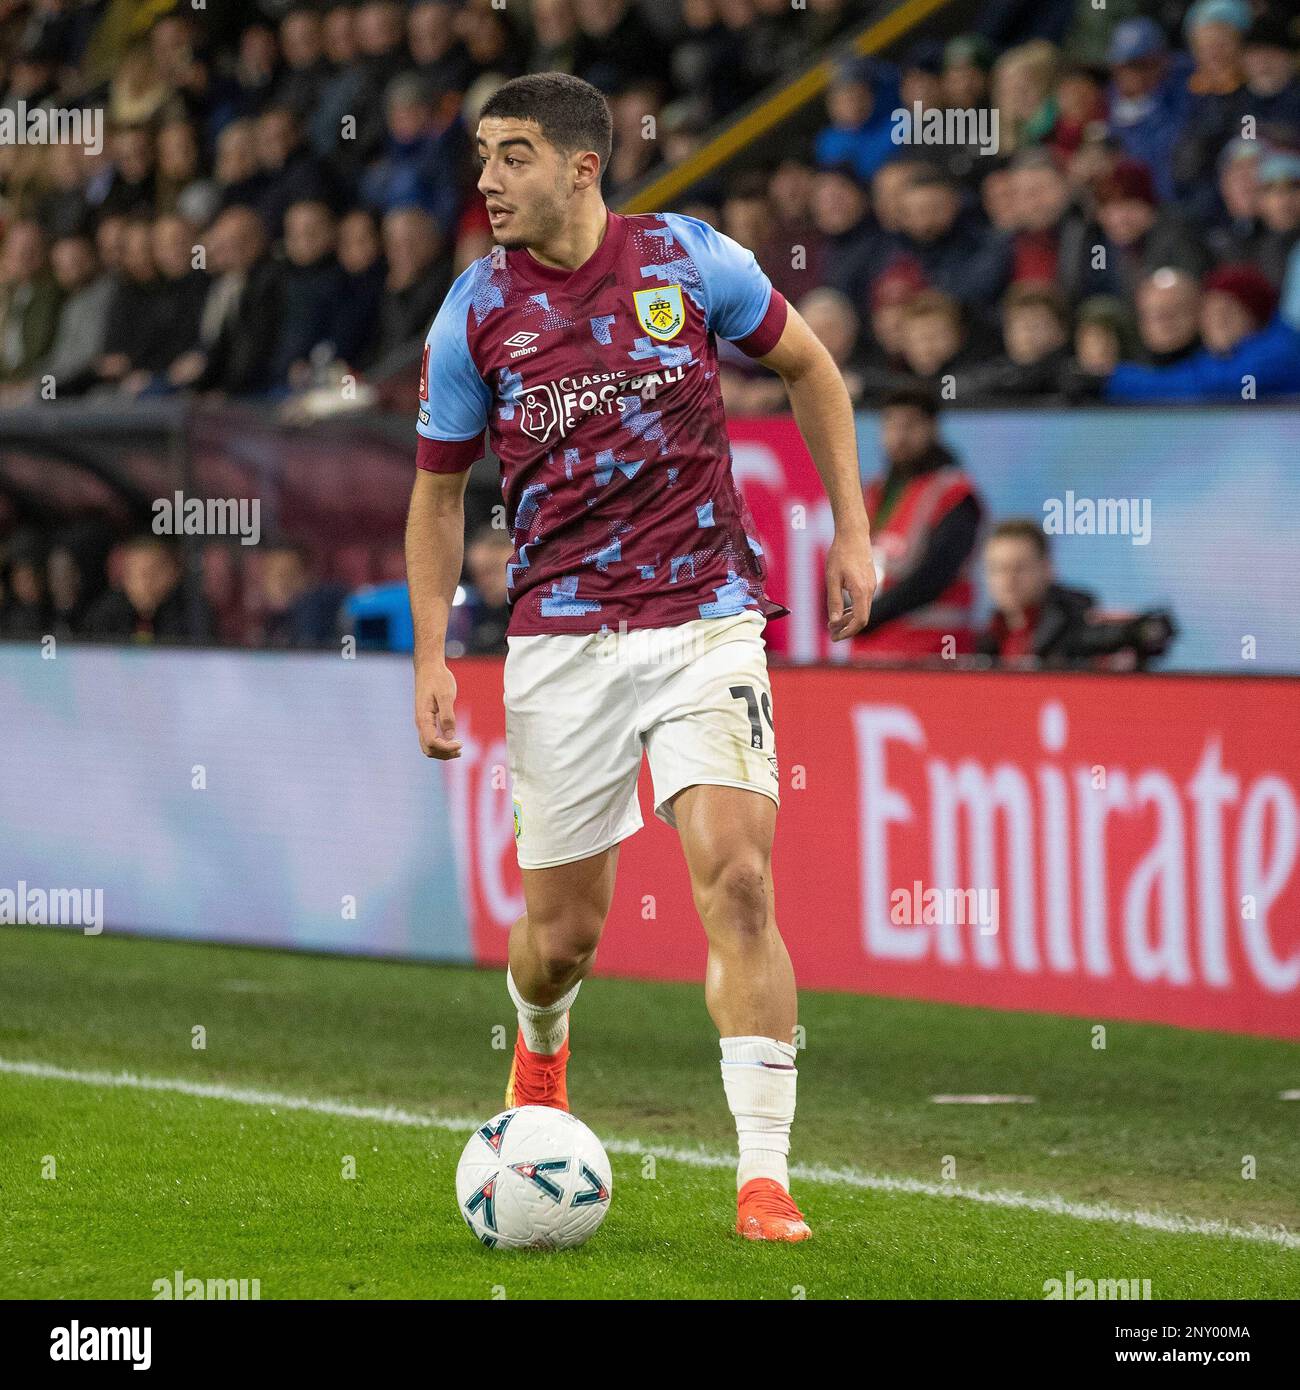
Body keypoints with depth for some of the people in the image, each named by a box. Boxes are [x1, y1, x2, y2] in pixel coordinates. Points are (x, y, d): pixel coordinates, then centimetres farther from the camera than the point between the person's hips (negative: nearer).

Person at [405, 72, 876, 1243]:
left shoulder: (691, 259, -2)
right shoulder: (474, 314, -1)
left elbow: (808, 366, 14)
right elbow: (439, 492, 9)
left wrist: (852, 531, 9)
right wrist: (431, 654, 0)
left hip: (705, 619, -1)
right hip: (559, 640, 1)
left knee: (736, 880, -17)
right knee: (562, 929, 5)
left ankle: (765, 1178, -15)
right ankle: (542, 1045, 43)